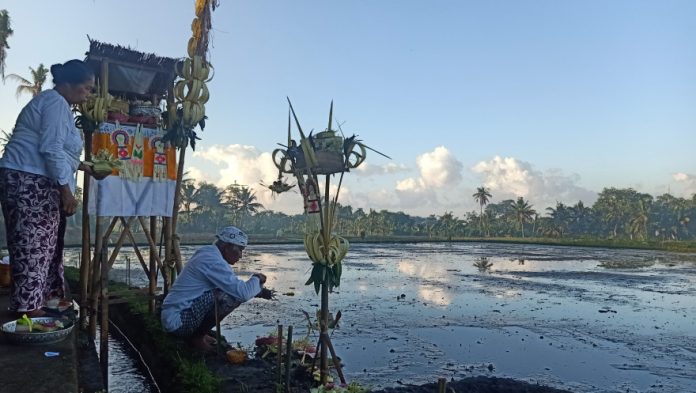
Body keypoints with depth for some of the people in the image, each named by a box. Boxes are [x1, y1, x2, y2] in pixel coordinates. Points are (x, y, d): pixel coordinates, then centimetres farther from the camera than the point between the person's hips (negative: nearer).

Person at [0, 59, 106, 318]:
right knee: (33, 246, -9)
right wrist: (66, 189, -20)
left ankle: (44, 298, 21)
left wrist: (84, 167, 27)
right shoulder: (56, 103, -10)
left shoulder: (54, 103, 23)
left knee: (45, 245, 13)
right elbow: (51, 149, -20)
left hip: (38, 185, 11)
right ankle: (29, 308, -5)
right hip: (30, 183, -11)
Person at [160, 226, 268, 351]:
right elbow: (243, 293, -26)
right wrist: (256, 279, -6)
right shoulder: (213, 261, -20)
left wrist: (259, 287, 7)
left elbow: (235, 287, 20)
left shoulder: (207, 254, 10)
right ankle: (198, 337, -4)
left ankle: (197, 334, 12)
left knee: (232, 291, 12)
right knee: (231, 296, -21)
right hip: (178, 321, -10)